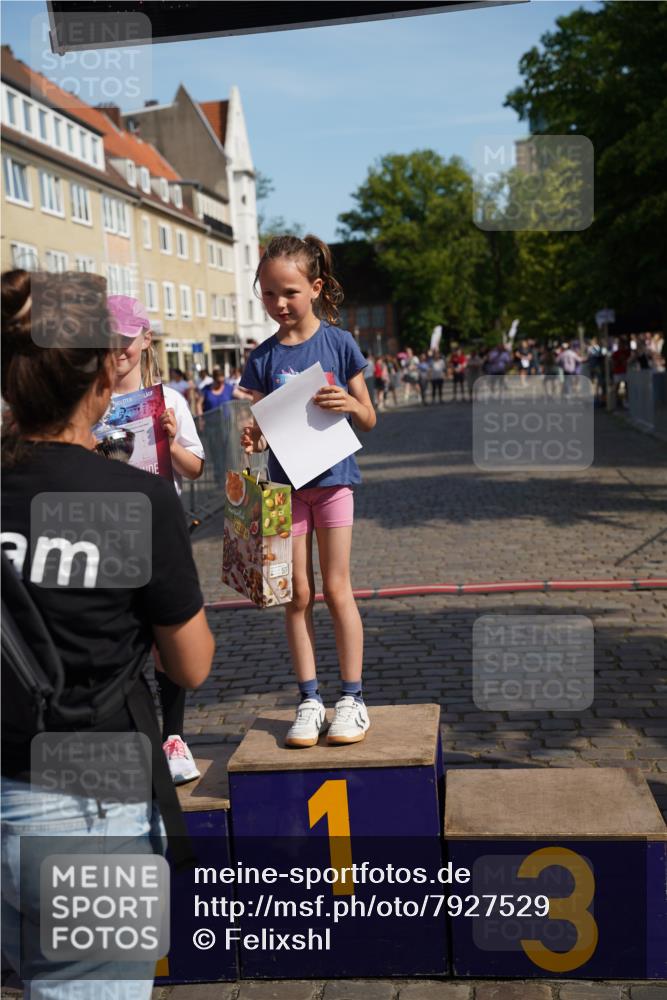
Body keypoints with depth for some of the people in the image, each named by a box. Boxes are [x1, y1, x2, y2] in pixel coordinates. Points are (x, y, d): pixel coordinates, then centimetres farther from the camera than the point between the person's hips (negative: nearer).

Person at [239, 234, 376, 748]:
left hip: (332, 478, -2)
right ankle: (309, 699, 16)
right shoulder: (263, 358, 1)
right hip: (285, 483, 2)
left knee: (336, 589, 1)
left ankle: (352, 698, 12)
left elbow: (369, 419, 1)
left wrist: (349, 404, -20)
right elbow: (261, 430, 2)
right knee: (297, 595, 6)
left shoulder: (339, 343, -3)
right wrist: (252, 439, -20)